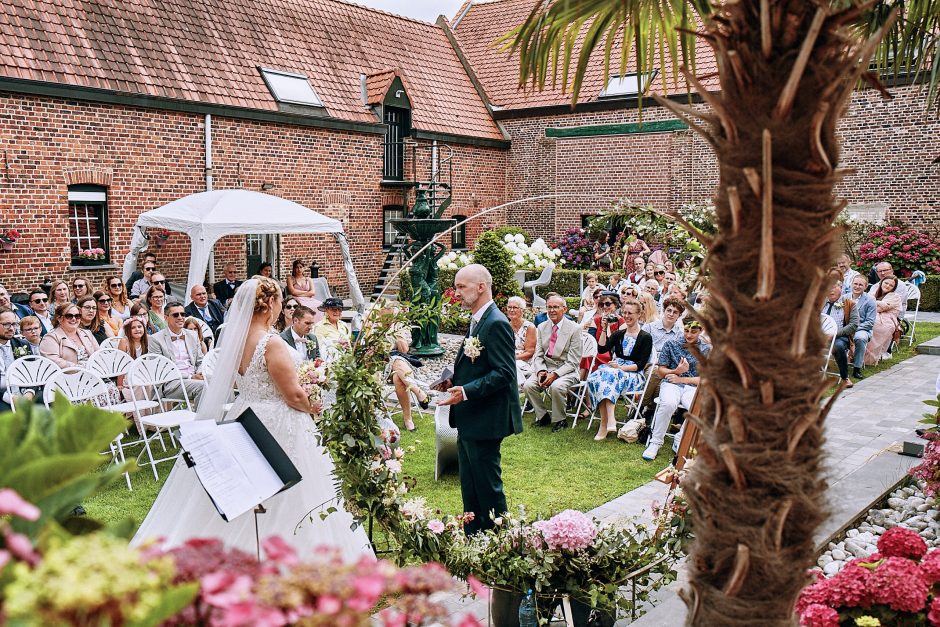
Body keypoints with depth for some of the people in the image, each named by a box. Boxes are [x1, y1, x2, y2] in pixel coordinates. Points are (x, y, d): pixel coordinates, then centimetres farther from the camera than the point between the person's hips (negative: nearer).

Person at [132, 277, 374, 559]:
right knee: (280, 505, 3)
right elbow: (294, 396, -19)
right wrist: (313, 406, 2)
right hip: (278, 427, -8)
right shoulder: (272, 343, -21)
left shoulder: (236, 339, 3)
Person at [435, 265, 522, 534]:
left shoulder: (496, 324, -18)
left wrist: (466, 391, -29)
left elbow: (504, 373, -23)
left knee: (488, 485, 1)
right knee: (469, 485, 18)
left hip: (485, 420, -10)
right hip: (470, 420, 10)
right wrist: (454, 381, 7)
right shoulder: (477, 321, 13)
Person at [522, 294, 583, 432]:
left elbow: (573, 361, -11)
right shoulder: (542, 327, 8)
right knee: (528, 385, -20)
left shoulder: (574, 329, -8)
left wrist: (555, 374, -22)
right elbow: (538, 355, 7)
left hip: (566, 370, -5)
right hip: (545, 368, 5)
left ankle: (559, 420, -8)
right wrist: (541, 371, -14)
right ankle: (542, 416, 4)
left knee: (556, 386, -35)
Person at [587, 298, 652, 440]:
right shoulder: (618, 334, 18)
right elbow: (602, 349, 5)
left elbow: (641, 365, -5)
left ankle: (604, 424, -45)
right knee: (595, 377, -30)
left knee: (609, 375, -37)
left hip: (634, 374, -4)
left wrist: (621, 367, -17)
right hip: (615, 370, 5)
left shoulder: (646, 337, 3)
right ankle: (609, 421, -39)